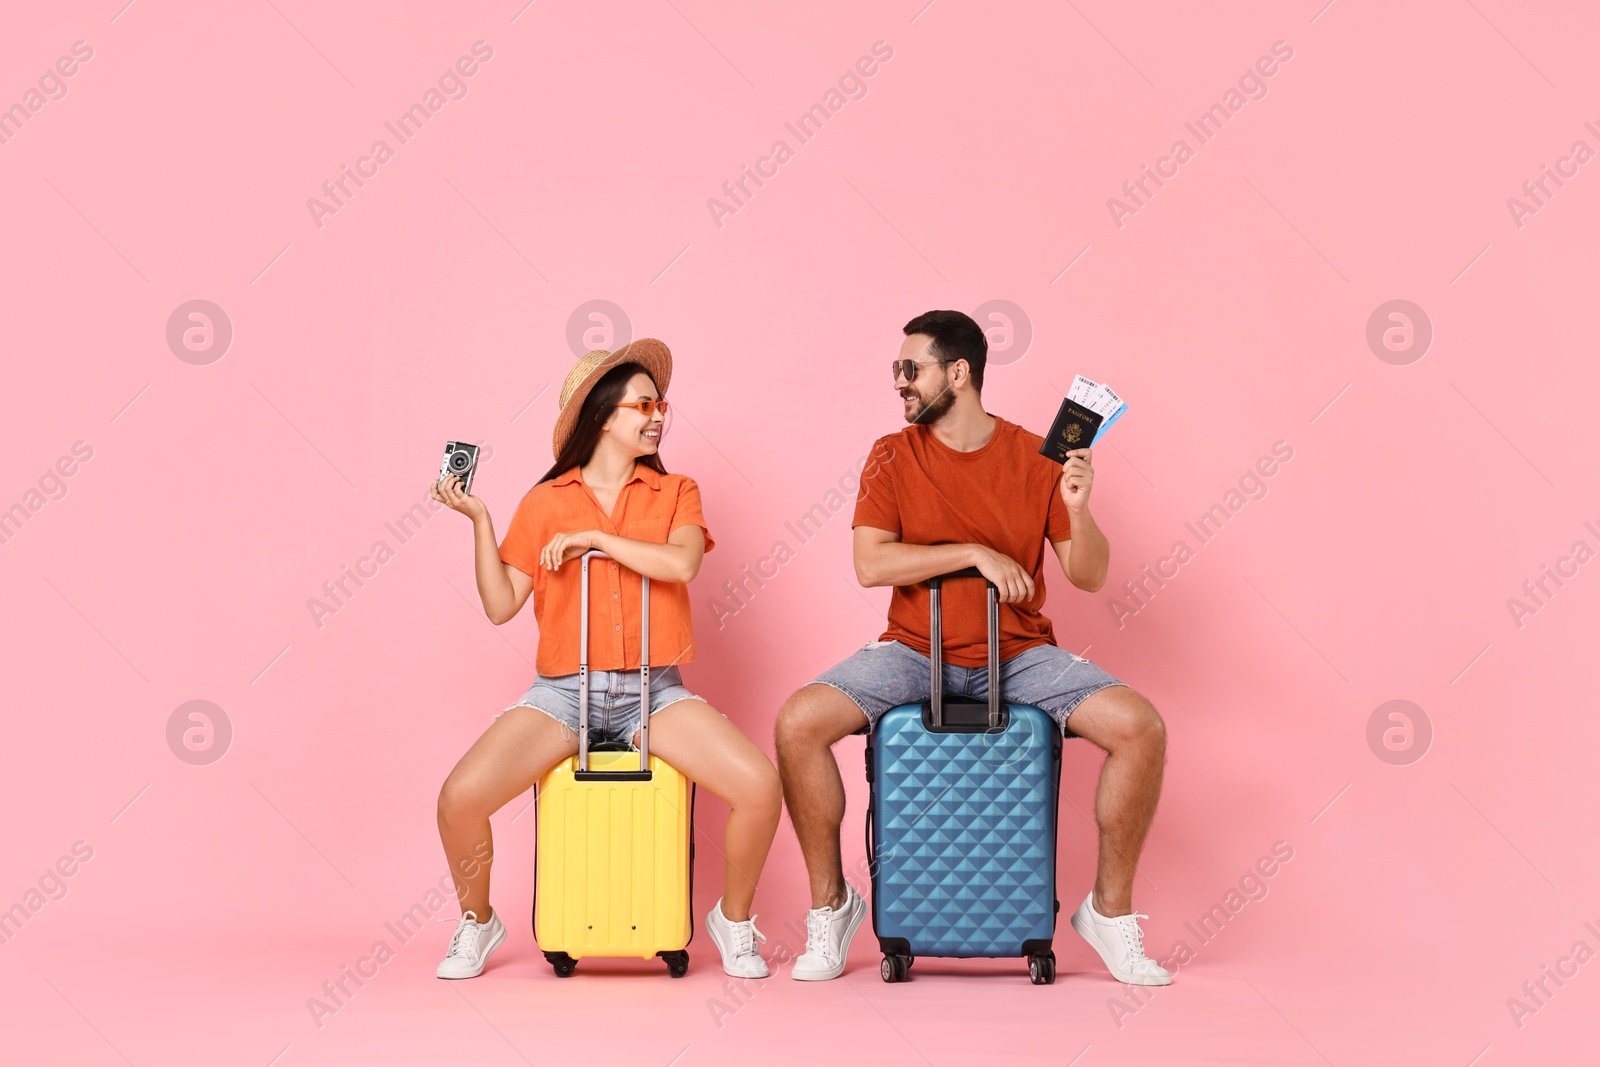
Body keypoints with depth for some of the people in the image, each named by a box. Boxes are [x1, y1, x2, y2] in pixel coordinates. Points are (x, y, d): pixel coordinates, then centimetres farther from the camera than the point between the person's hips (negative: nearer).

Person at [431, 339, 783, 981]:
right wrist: (478, 520, -3)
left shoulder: (675, 493, 9)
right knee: (460, 797, -23)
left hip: (653, 692, 0)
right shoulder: (545, 503, 8)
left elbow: (681, 564, -12)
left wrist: (593, 537, -10)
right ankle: (477, 924, 8)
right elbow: (501, 606, 4)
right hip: (563, 690, 0)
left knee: (760, 787, -23)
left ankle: (732, 920, 5)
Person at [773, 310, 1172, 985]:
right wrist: (977, 553, -17)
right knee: (798, 722, -25)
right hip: (914, 651, 0)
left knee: (1141, 728, -23)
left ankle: (1110, 911, -4)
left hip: (1019, 654, 0)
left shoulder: (1035, 458, 1)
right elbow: (870, 564, -11)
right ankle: (830, 905, -5)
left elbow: (1089, 577, 1)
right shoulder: (893, 456, 2)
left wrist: (1077, 510, -19)